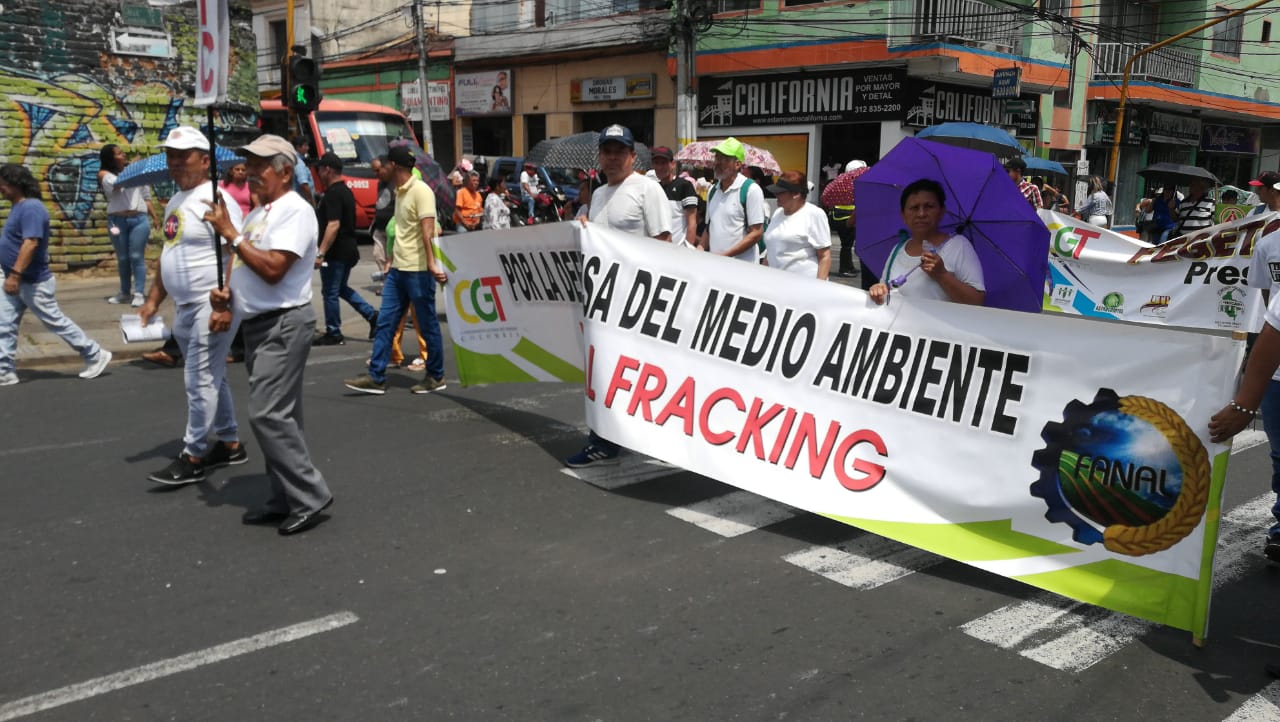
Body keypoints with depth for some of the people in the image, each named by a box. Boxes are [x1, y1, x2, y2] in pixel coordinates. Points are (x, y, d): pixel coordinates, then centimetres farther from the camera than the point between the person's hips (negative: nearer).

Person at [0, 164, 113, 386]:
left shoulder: (30, 208, -21)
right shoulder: (18, 206, 11)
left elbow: (31, 243, -29)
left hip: (33, 283, -10)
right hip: (18, 282, 10)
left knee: (56, 322, 0)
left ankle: (95, 355, 12)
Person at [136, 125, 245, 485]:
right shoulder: (175, 202, 15)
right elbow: (169, 254, 22)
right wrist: (153, 300, 18)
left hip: (212, 306, -10)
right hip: (184, 306, 10)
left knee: (200, 380, -5)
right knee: (210, 377, 16)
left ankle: (193, 458, 3)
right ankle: (230, 444, 27)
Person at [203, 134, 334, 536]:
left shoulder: (295, 210, -12)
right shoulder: (258, 213, 18)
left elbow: (272, 269, -23)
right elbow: (247, 267, 23)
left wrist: (230, 233, -16)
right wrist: (227, 295, 3)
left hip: (283, 325, -10)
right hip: (257, 325, 10)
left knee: (268, 414, -14)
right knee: (276, 415, 12)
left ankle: (310, 496, -7)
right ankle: (286, 499, 19)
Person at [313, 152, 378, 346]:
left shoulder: (333, 193, -18)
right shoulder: (345, 191, 13)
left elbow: (333, 225, -26)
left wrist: (321, 253, -26)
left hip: (336, 252, -10)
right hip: (348, 249, 10)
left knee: (330, 292, 1)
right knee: (341, 288, 20)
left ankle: (333, 334, 9)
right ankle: (372, 316, 15)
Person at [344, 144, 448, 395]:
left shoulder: (421, 191, -12)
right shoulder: (400, 192, 15)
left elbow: (427, 231, -20)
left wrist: (432, 264, -26)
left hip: (418, 270, -9)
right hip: (397, 269, 9)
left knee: (428, 325, 3)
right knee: (385, 322, 6)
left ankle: (436, 377, 14)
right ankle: (376, 377, 8)